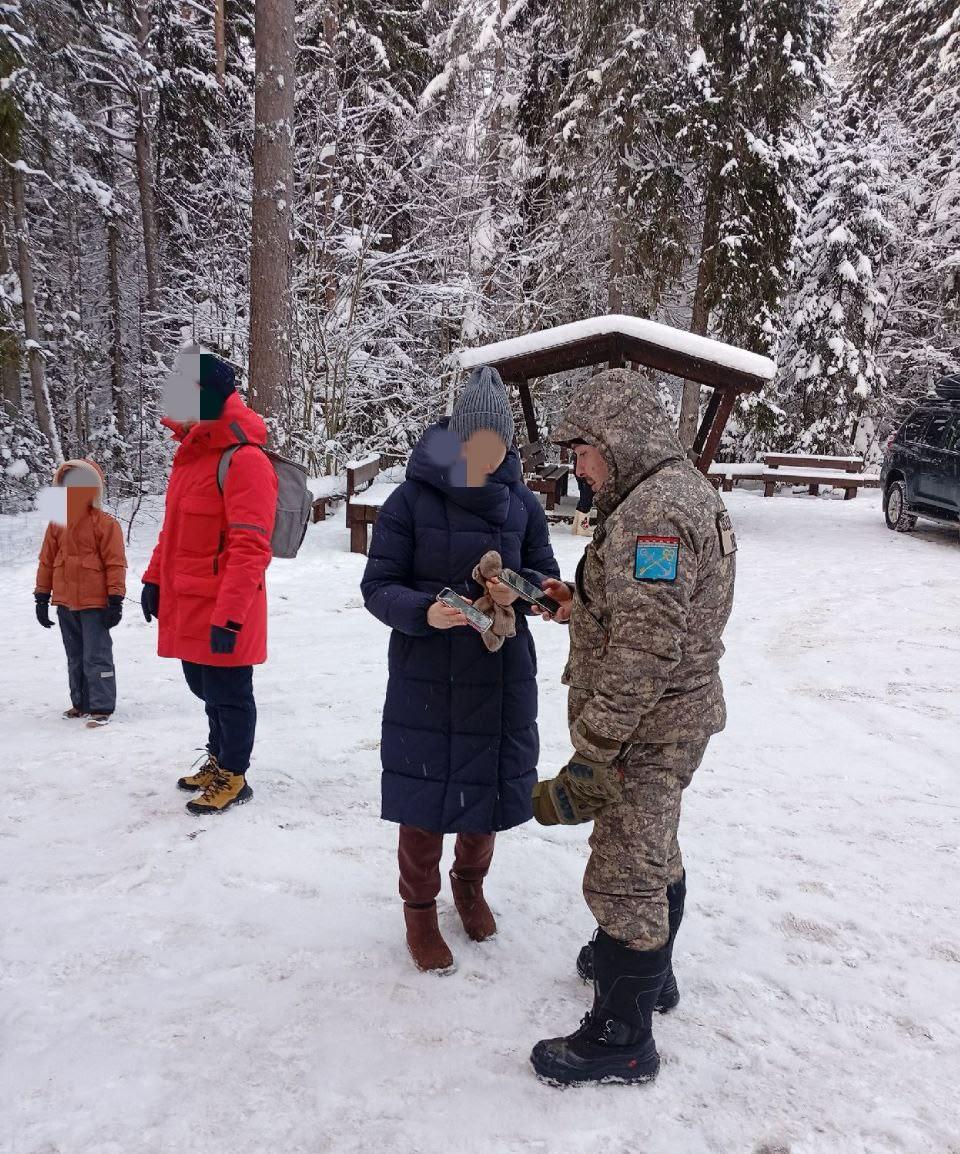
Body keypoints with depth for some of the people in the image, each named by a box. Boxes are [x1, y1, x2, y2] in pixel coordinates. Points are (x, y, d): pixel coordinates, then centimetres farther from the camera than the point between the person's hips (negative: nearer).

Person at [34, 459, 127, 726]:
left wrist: (115, 601, -13)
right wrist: (42, 597, 12)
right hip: (65, 603, 6)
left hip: (95, 603, -6)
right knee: (75, 658, 16)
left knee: (96, 657, -5)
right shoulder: (56, 524, 8)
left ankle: (101, 708, 0)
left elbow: (115, 564, -9)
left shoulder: (105, 523, -8)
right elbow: (46, 562, 13)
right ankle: (81, 703, 27)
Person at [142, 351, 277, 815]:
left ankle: (232, 778, 23)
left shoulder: (244, 460, -17)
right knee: (206, 688, 20)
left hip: (222, 611, -8)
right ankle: (218, 761, 39)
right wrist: (154, 580, 19)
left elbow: (250, 548, -22)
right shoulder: (190, 454, 12)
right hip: (185, 606, 9)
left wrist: (229, 614, -24)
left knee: (228, 693, 6)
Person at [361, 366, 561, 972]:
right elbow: (378, 587, -9)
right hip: (425, 678, -3)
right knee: (424, 793, 5)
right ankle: (420, 907, 31)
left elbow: (549, 579, 4)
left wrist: (519, 590, -18)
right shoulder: (411, 500, -11)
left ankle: (470, 884, 43)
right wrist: (425, 612, -29)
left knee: (489, 784, 15)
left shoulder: (523, 504, -2)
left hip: (502, 677, 3)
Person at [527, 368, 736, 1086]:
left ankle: (622, 1037, 20)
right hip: (677, 715, 11)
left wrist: (593, 744, -23)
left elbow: (645, 646, -29)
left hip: (644, 726, -11)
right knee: (655, 852, 25)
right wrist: (579, 605, 6)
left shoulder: (652, 510, -23)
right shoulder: (686, 490, 11)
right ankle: (649, 970, 47)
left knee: (624, 874, 3)